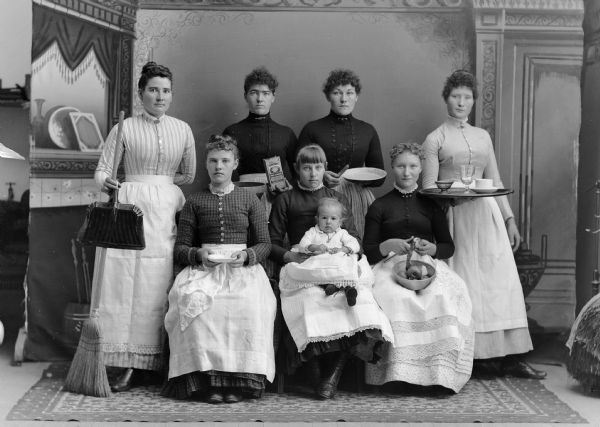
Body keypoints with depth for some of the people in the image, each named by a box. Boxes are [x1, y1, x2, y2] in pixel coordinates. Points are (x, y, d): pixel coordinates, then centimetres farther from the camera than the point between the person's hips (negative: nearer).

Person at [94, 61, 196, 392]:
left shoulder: (182, 129, 10)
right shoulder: (125, 128, 2)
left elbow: (189, 175, 16)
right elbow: (102, 170, -1)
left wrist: (155, 180, 8)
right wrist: (107, 183, -22)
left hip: (165, 212, 2)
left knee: (155, 288, 0)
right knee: (122, 283, -5)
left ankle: (147, 361, 6)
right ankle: (127, 364, 0)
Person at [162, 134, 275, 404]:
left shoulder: (250, 200, 16)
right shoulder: (195, 202, 17)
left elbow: (265, 244, 13)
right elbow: (180, 248, 13)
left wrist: (246, 255, -9)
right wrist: (199, 255, -9)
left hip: (243, 267, -1)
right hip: (203, 268, 1)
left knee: (248, 304, -34)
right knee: (194, 301, -33)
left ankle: (238, 380, -26)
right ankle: (208, 378, -26)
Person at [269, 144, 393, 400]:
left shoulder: (338, 198, 25)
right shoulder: (285, 200, 17)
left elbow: (354, 240, 19)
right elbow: (272, 243, 11)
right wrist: (290, 256, -9)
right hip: (302, 265, -2)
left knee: (358, 300, -31)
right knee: (309, 301, -36)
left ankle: (336, 372, -24)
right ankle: (315, 376, -25)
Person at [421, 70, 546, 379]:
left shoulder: (483, 137, 17)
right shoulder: (435, 139, 3)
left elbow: (495, 182, 17)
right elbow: (429, 188, 0)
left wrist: (509, 219, 12)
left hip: (488, 214, 4)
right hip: (455, 216, -4)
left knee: (502, 281, -3)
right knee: (466, 285, -6)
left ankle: (511, 357, -2)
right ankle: (480, 353, 1)